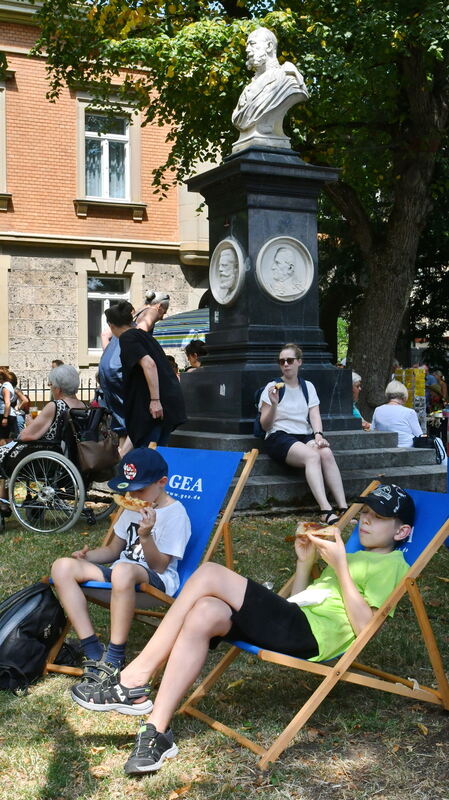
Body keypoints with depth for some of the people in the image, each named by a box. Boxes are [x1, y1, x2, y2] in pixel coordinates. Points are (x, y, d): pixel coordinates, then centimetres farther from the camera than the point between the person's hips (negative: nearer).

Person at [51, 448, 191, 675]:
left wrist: (145, 535, -28)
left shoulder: (175, 513, -7)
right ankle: (93, 652, -19)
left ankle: (114, 658, -31)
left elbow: (159, 566, -11)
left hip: (156, 580, -8)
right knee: (62, 567, -14)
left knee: (123, 570, -43)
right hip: (119, 573, 8)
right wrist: (87, 555, 4)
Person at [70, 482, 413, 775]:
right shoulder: (351, 557, 33)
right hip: (291, 623, 8)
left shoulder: (391, 564, 7)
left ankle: (133, 681, -19)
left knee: (210, 574, -21)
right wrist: (305, 562, 17)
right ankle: (157, 732, -22)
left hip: (313, 631, -8)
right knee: (204, 613, -22)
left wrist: (340, 566, -9)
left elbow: (363, 627, -8)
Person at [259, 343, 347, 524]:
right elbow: (265, 426, 1)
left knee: (326, 453, -30)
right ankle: (326, 510, -44)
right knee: (312, 455, -34)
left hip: (305, 436, 4)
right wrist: (274, 404, -16)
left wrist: (318, 435, -14)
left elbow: (315, 416, 6)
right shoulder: (273, 387, 5)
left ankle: (343, 508, -35)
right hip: (279, 437, -4)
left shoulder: (308, 387, 17)